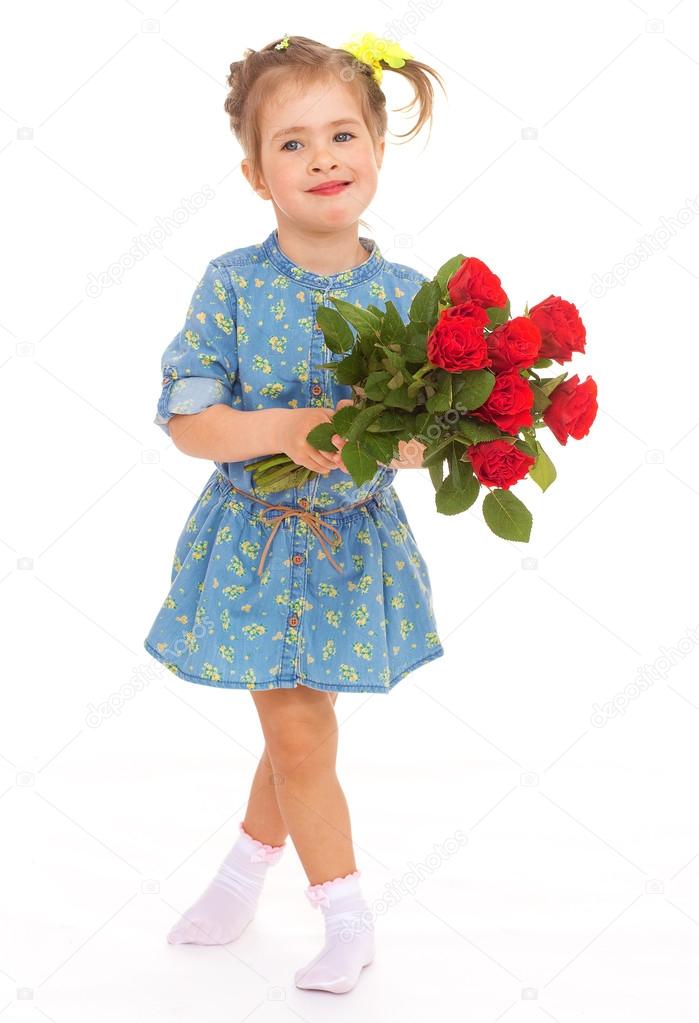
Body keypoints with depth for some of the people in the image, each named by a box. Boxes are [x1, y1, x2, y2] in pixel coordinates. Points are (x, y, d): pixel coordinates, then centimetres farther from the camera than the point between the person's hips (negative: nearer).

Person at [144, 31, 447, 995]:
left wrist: (413, 442, -23)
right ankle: (347, 917, 21)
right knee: (300, 731, 4)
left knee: (295, 729, 13)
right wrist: (279, 429, -26)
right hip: (256, 542, -1)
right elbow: (186, 421, -11)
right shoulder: (233, 284, -11)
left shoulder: (406, 293, -6)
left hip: (355, 543, 2)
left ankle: (247, 866, 40)